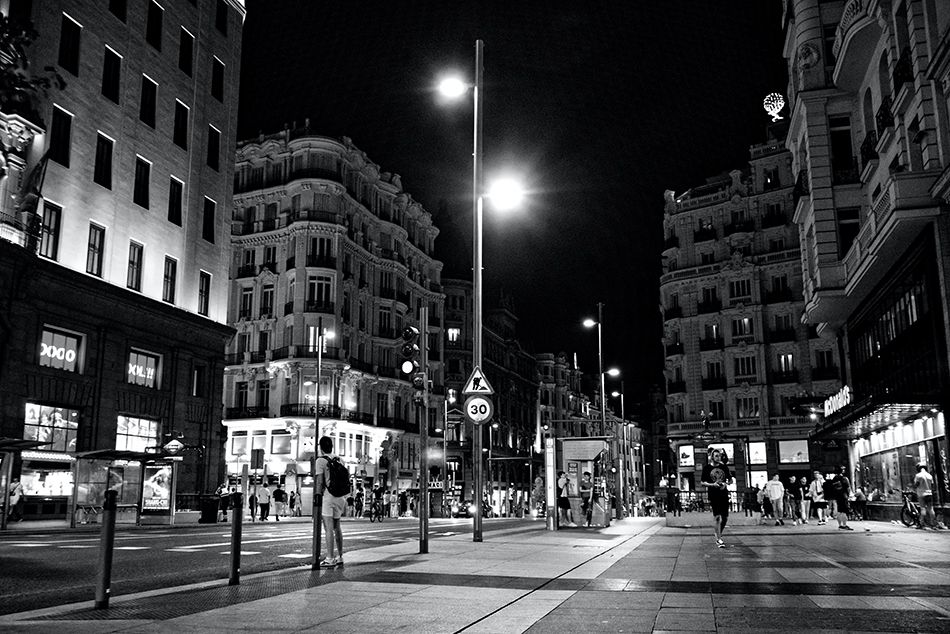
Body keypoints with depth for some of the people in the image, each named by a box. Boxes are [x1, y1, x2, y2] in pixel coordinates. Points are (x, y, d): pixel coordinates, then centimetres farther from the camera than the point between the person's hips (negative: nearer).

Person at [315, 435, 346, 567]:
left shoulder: (321, 460, -7)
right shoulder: (338, 460, 11)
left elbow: (320, 482, -12)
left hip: (327, 496, -7)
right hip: (339, 497, 7)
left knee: (329, 529, -6)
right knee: (337, 527, 15)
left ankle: (330, 559, -6)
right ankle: (339, 557, 20)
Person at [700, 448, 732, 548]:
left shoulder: (724, 466, 8)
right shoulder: (706, 467, 1)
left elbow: (731, 480, 13)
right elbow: (703, 483, 1)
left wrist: (726, 483, -8)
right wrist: (712, 484, -15)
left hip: (724, 494, 3)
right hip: (713, 495, -3)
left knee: (725, 517, 4)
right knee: (717, 517, -8)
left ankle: (719, 535, 25)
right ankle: (719, 539, -2)